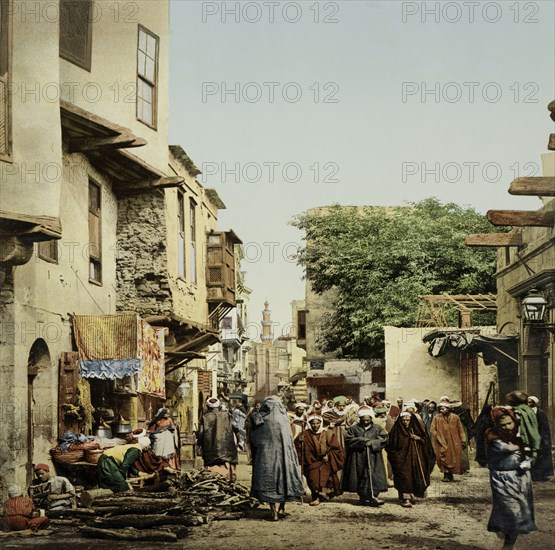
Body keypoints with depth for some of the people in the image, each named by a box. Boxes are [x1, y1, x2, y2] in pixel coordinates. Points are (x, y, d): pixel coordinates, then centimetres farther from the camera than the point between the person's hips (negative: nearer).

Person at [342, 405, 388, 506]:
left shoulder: (377, 429, 11)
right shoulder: (354, 429, 8)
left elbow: (384, 439, 0)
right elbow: (348, 440, -2)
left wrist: (372, 443, -13)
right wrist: (361, 441, -11)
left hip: (373, 458, 0)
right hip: (358, 458, 0)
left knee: (373, 476, -10)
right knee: (361, 477, 1)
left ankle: (372, 496, -12)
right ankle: (363, 497, 11)